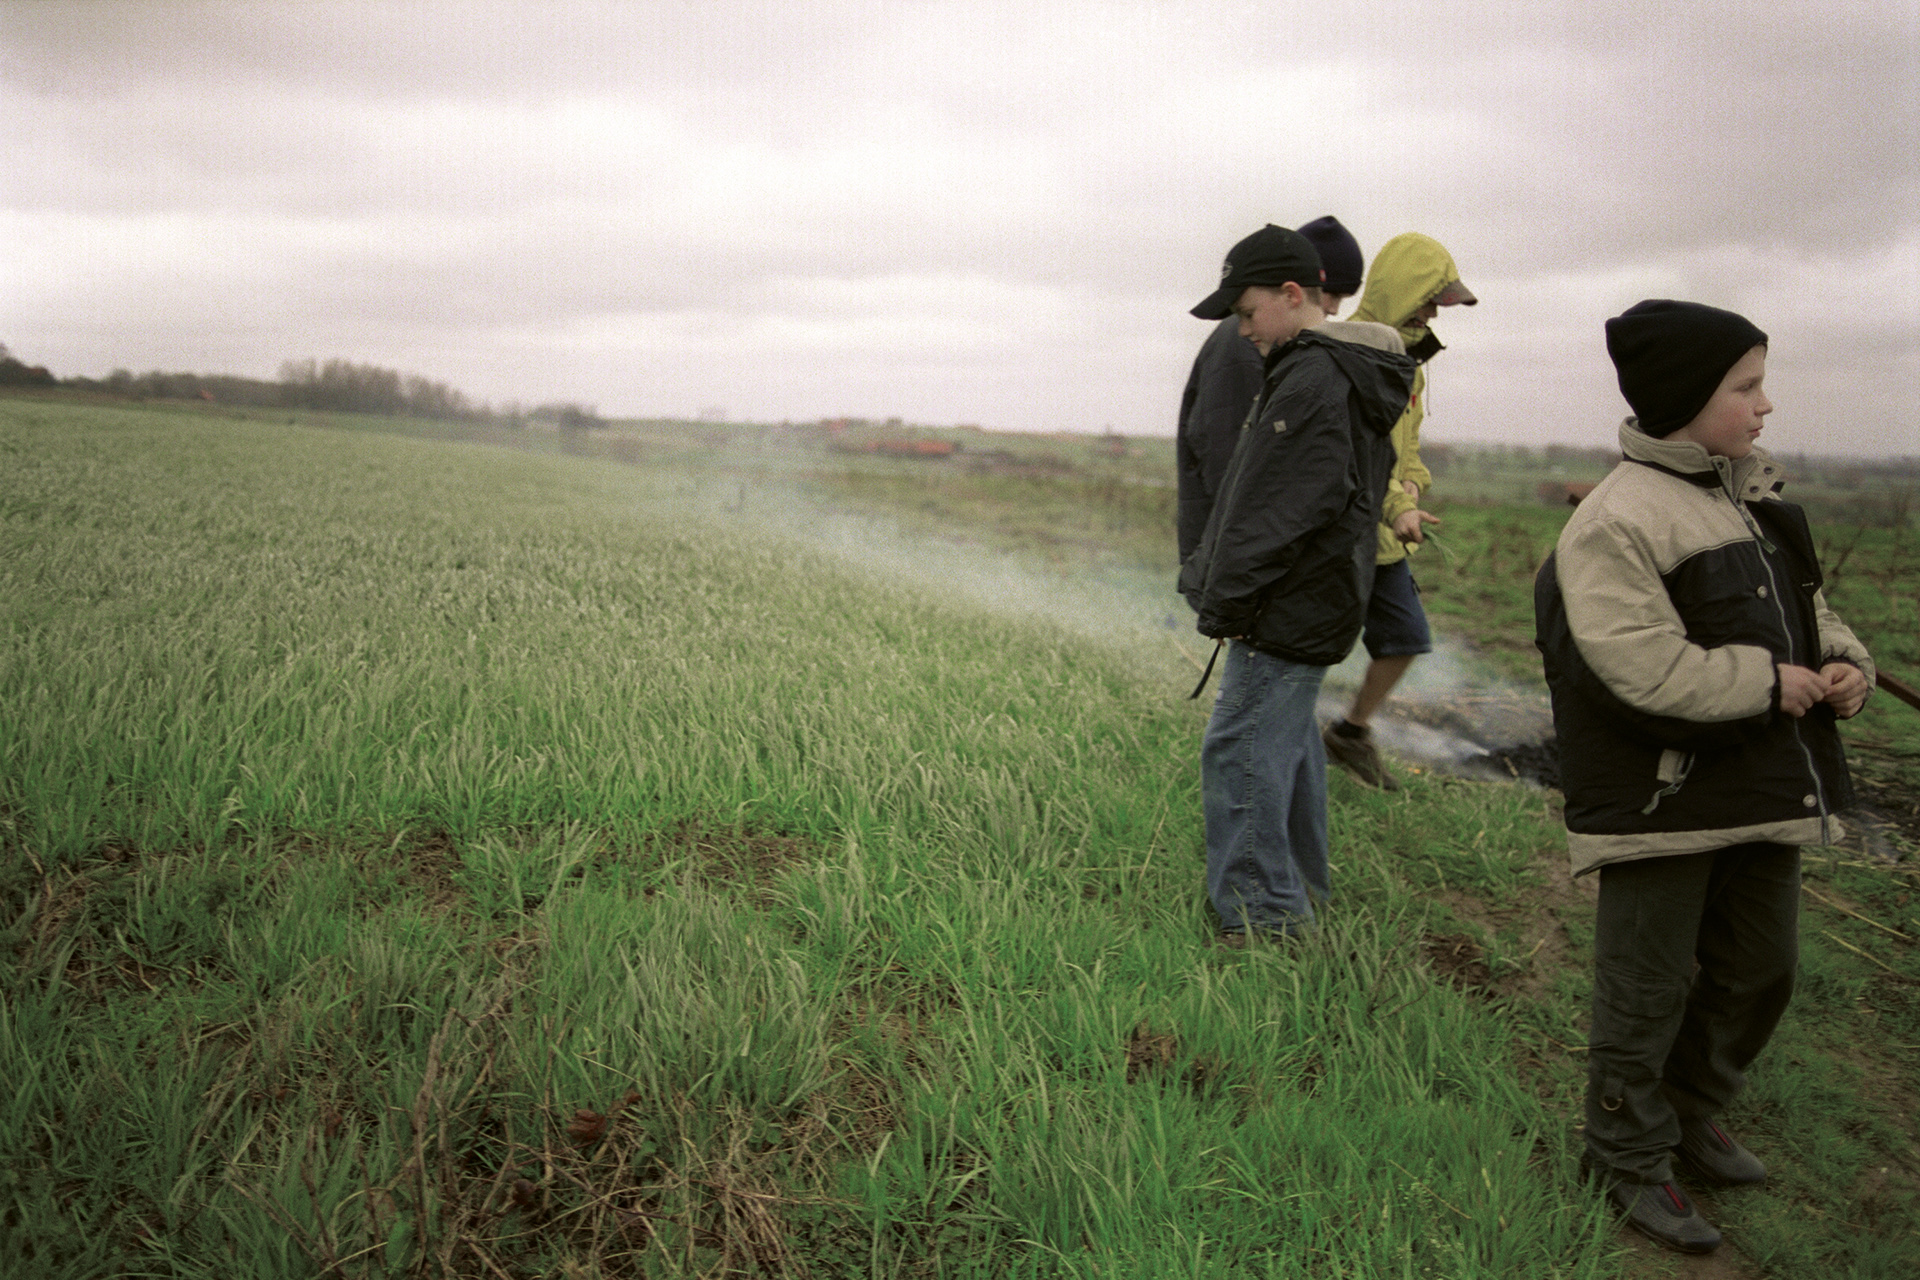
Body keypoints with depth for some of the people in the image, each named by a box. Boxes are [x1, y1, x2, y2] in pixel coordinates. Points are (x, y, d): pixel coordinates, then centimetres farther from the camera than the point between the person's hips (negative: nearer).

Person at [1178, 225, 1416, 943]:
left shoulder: (1312, 384, -19)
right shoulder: (1349, 376, 14)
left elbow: (1274, 516, -23)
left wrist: (1225, 606, -15)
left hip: (1285, 615, -11)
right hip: (1314, 607, 11)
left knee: (1239, 751, -6)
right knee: (1287, 742, 20)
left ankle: (1262, 913, 1)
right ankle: (1299, 886, 32)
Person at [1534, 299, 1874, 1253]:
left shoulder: (1752, 493, 9)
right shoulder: (1618, 520, -20)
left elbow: (1804, 602, 20)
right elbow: (1648, 671, -27)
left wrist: (1842, 661, 1)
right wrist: (1766, 682, -18)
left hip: (1761, 790, 9)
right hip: (1662, 799, -9)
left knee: (1757, 972, 21)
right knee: (1649, 986, 5)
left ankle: (1690, 1117, 42)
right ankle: (1630, 1160, 24)